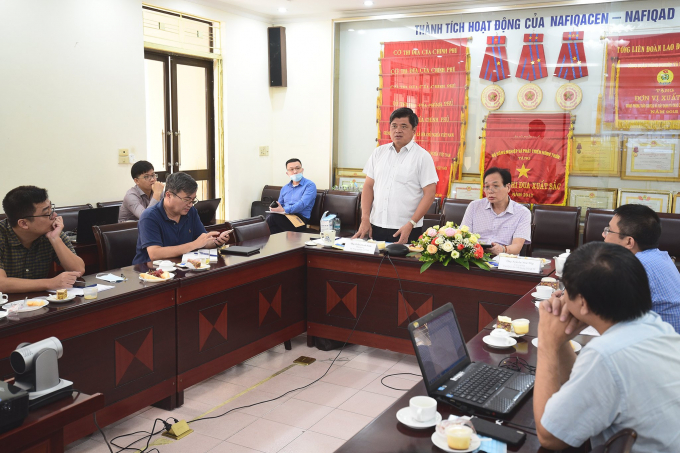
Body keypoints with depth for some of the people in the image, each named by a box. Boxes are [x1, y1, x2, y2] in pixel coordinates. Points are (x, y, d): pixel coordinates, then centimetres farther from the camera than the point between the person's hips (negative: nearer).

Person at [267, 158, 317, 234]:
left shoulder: (310, 185, 3)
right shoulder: (285, 188, 26)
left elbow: (302, 204, -13)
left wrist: (284, 210, -27)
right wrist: (274, 209, -6)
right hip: (284, 217, 5)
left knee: (274, 217, -33)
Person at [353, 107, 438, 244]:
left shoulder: (423, 157, -2)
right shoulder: (379, 152, 11)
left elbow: (429, 194, -7)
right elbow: (368, 186, 10)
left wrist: (410, 225, -15)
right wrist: (365, 219, 0)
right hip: (376, 226, 4)